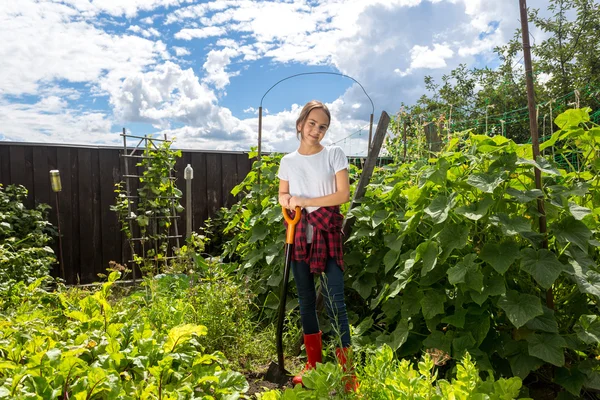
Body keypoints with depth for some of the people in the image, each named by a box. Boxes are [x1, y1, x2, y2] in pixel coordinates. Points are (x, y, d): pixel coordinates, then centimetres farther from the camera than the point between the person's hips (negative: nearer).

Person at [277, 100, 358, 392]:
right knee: (305, 299, 11)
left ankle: (347, 371, 5)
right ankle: (313, 364, 27)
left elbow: (343, 194, -8)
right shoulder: (288, 161, 8)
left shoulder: (334, 154, -1)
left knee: (334, 300, -7)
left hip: (327, 234, -4)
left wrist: (306, 201, -13)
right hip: (299, 235, 4)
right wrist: (288, 201, -8)